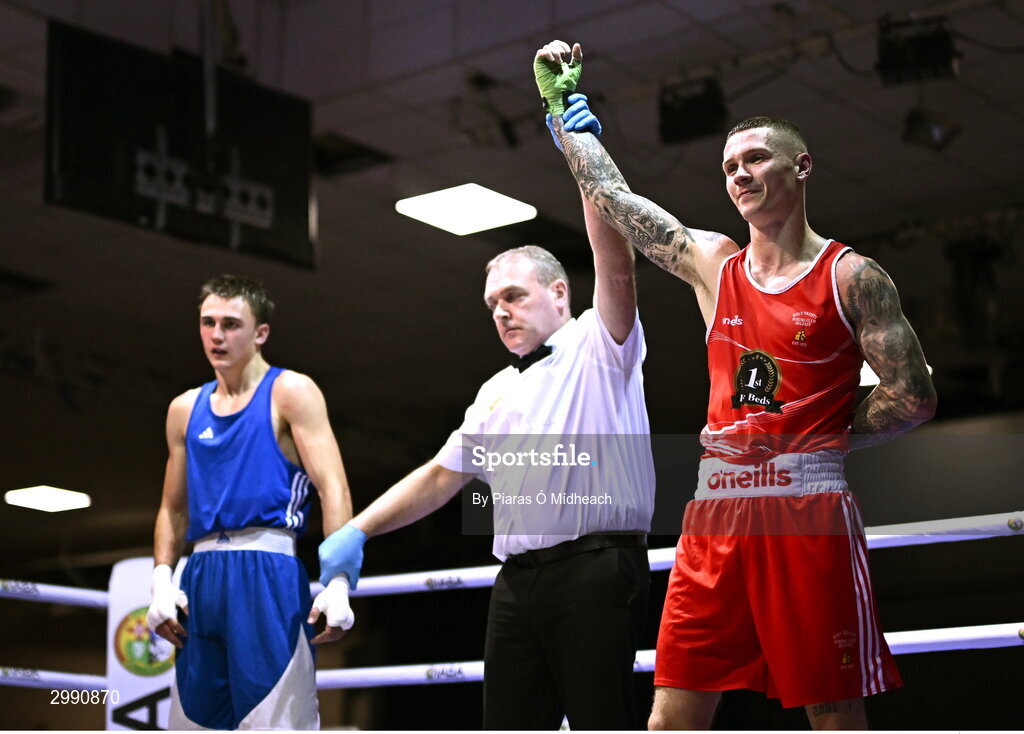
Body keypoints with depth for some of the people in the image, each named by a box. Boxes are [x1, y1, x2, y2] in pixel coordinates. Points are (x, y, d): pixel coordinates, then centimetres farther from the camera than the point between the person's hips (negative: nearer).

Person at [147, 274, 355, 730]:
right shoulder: (185, 409, 18)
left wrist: (337, 582, -18)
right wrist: (162, 579, 5)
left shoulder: (290, 393, 1)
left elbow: (333, 490, -7)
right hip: (202, 575, 6)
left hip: (267, 572, -6)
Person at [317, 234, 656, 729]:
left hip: (594, 571, -7)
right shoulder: (496, 394, 24)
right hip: (517, 578, 7)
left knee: (600, 721, -11)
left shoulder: (596, 346, 6)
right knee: (508, 723, 4)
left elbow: (615, 267, -11)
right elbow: (441, 476, 24)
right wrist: (356, 531, 16)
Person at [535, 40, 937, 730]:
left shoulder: (852, 276, 1)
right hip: (717, 509, 4)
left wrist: (807, 447, -3)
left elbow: (914, 396, -3)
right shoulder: (712, 263, 14)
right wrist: (564, 103, 19)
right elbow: (609, 192, 17)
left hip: (809, 508, -4)